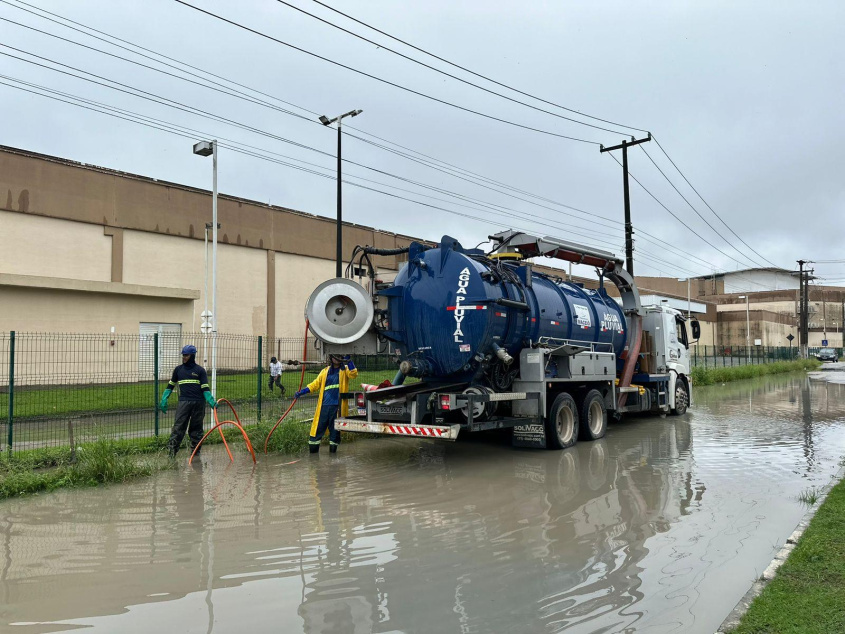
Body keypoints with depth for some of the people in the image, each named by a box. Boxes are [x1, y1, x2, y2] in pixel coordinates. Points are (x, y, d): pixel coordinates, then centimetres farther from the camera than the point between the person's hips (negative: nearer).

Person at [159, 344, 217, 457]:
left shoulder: (200, 370, 4)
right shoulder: (178, 369, 12)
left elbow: (205, 388, 1)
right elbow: (171, 386, 19)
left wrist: (211, 401, -12)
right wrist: (164, 400, 10)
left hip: (198, 403, -1)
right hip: (184, 402, 1)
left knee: (196, 427, 7)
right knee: (178, 426, -9)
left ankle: (195, 450, 16)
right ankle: (172, 449, -13)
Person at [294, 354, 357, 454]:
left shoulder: (345, 369, 7)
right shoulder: (325, 371, 14)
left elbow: (353, 374, -13)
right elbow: (315, 384, 13)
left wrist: (348, 360, -20)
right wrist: (301, 392, 4)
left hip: (337, 405, -2)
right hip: (324, 405, 2)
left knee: (335, 428, 5)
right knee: (319, 427, 1)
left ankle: (333, 449, 15)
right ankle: (313, 449, 9)